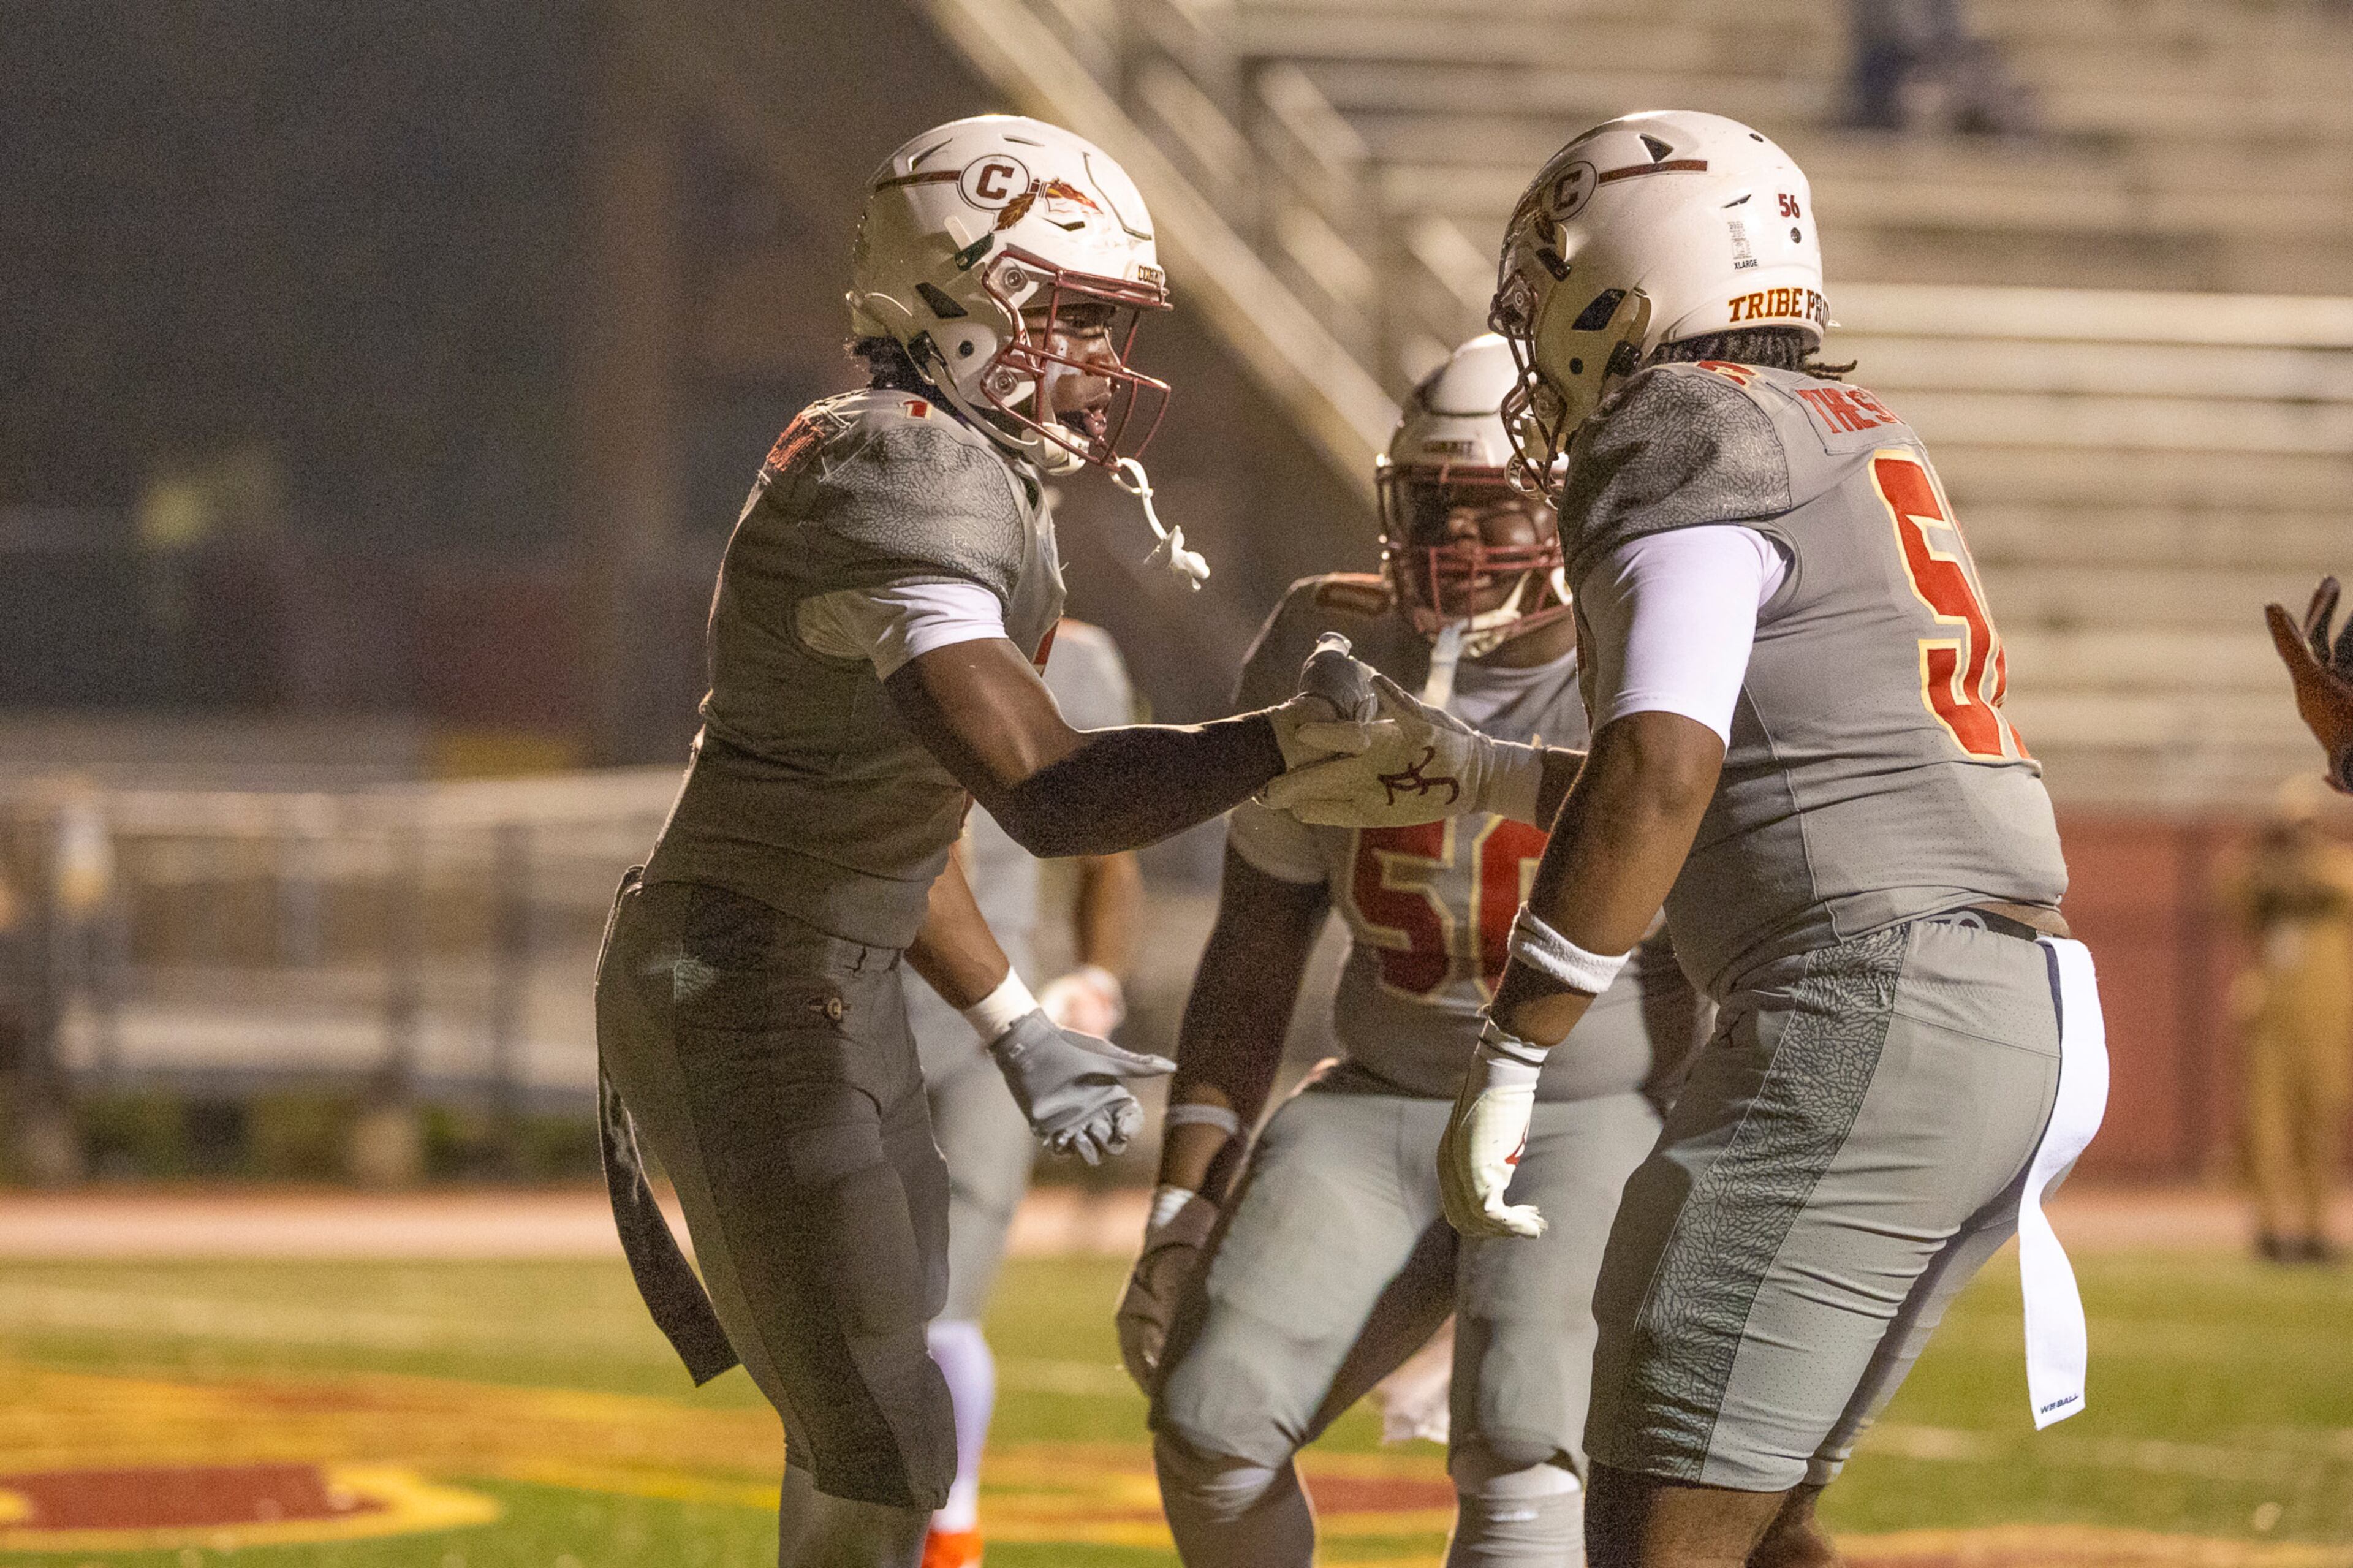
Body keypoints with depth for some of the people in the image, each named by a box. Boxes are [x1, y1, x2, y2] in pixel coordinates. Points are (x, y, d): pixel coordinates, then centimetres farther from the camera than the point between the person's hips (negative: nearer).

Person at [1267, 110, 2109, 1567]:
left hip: (1869, 1009, -9)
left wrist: (1507, 1067, -18)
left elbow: (1658, 777, -19)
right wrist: (1474, 772, 36)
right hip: (2027, 1016, 9)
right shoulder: (1855, 438, 23)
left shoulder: (1690, 434, -6)